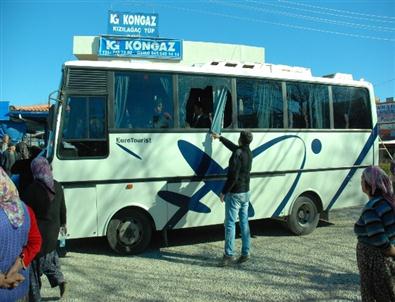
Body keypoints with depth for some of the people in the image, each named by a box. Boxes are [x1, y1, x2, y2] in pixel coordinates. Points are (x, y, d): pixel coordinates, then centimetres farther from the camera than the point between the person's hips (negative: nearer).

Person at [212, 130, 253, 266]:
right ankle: (245, 253, 20)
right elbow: (233, 146, 26)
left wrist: (224, 192, -15)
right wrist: (220, 138, 38)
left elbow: (233, 176, -23)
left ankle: (229, 255, 2)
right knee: (244, 223, 13)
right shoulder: (248, 152, 8)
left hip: (235, 194, -9)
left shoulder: (238, 154, -19)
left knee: (230, 224, -3)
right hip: (246, 193, 9)